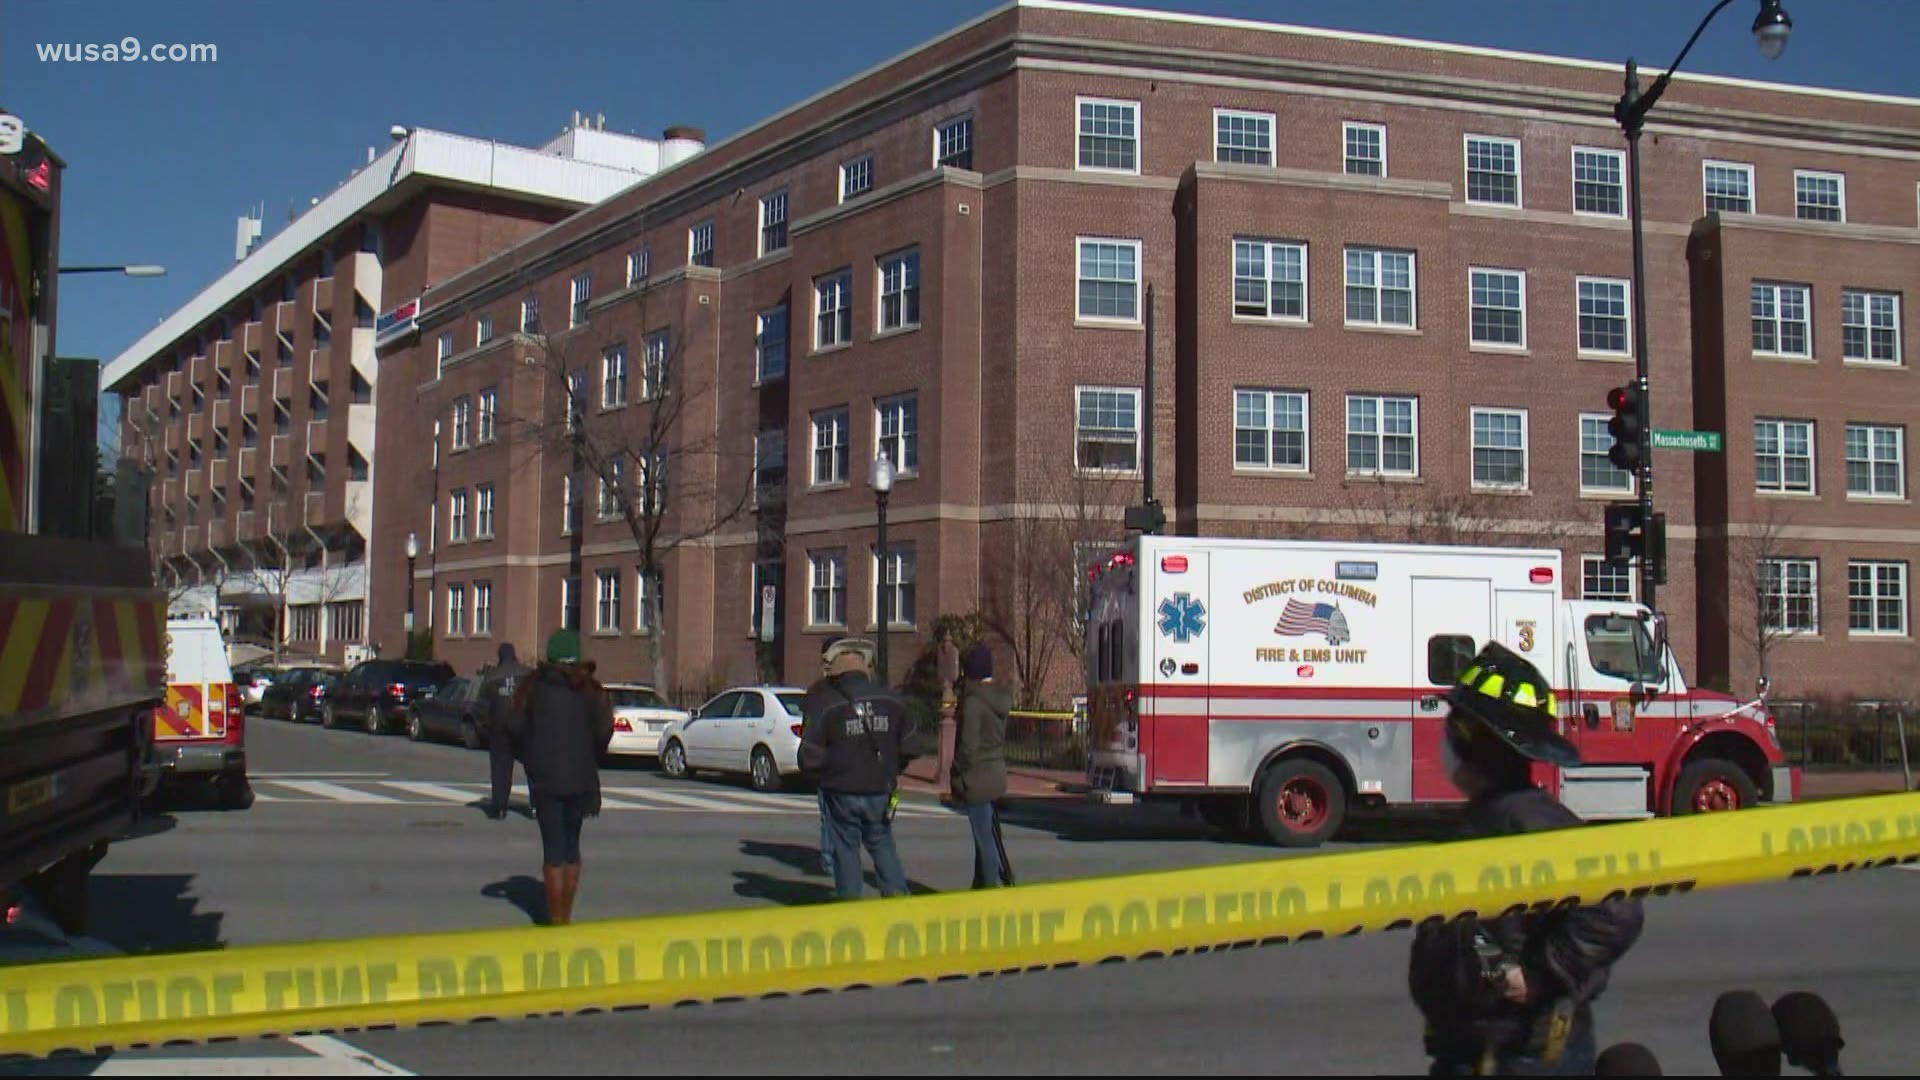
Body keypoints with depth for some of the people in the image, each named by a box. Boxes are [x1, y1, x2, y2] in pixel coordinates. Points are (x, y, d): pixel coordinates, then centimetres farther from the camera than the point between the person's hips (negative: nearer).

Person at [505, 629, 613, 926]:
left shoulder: (533, 686, 0)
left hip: (544, 778, -1)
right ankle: (566, 915, 20)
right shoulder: (590, 689, 1)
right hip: (580, 778, 1)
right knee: (572, 845, 14)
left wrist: (529, 756, 9)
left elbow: (514, 726, -6)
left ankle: (556, 918, -1)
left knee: (553, 848, 1)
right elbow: (605, 728, -8)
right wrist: (591, 760, 8)